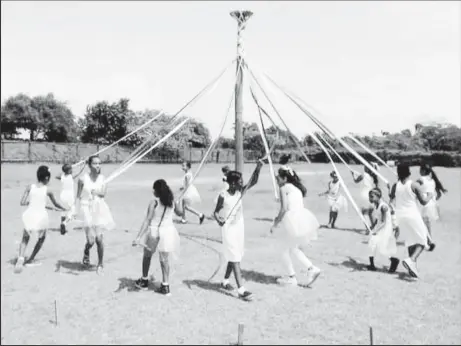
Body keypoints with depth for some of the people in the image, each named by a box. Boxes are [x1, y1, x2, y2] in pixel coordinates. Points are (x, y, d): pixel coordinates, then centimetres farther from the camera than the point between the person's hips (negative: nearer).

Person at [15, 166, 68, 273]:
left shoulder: (30, 187, -1)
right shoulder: (47, 190, -3)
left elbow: (22, 202, -4)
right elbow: (56, 204, 10)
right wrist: (65, 209, 28)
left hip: (30, 215, 2)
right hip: (41, 216, -2)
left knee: (25, 238, 17)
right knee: (42, 238, 23)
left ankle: (20, 258, -7)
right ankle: (30, 259, 24)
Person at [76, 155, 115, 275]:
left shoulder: (102, 177, 1)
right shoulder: (83, 179, -7)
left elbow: (103, 193, -5)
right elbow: (78, 196, -2)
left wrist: (97, 192, -26)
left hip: (99, 208, 3)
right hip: (87, 208, -2)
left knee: (99, 238, 2)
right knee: (91, 240, -8)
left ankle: (100, 264, 22)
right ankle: (86, 253, 30)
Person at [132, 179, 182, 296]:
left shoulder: (154, 202, -12)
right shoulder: (172, 201, 1)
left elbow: (147, 220, -16)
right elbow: (179, 213, 19)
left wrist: (138, 237, -15)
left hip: (154, 231, -3)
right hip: (168, 232, 3)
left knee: (147, 255, 20)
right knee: (164, 259, 9)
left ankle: (144, 281, 33)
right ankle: (165, 286, 8)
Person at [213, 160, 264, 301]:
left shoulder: (240, 191, -2)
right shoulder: (223, 196, -15)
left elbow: (253, 181, -8)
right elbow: (216, 212, -7)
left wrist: (258, 167, -22)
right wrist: (219, 220, -28)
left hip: (239, 227, 7)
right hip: (229, 229, -7)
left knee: (234, 257, 17)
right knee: (235, 259, -9)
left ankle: (225, 281, 36)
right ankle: (241, 290, -10)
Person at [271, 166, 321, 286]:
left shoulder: (284, 188, -6)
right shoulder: (296, 187, 18)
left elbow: (284, 208, -13)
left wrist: (276, 223, -4)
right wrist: (279, 218, 21)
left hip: (292, 220, -8)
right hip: (302, 217, 8)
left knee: (286, 250, 10)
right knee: (294, 249, 22)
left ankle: (292, 277, 16)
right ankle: (312, 268, 11)